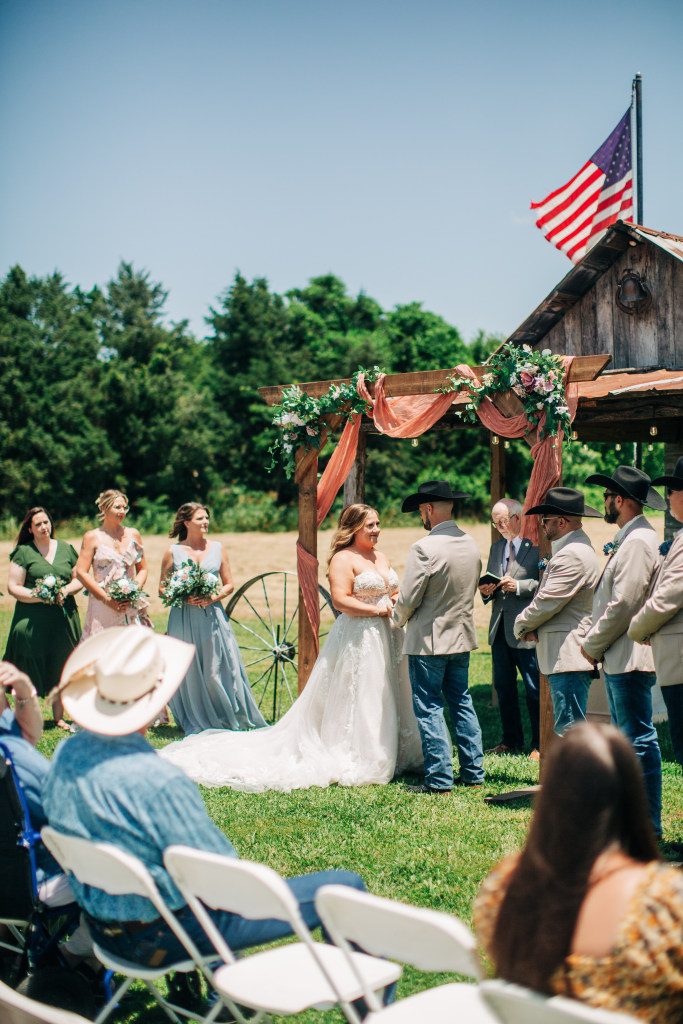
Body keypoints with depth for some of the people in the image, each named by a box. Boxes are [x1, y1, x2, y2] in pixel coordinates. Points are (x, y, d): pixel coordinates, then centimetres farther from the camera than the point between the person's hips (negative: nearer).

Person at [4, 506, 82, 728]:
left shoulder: (66, 549, 12)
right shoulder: (23, 552, 0)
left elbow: (78, 579, 15)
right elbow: (13, 587, -3)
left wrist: (65, 591, -6)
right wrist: (39, 596, -16)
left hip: (64, 617, 3)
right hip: (33, 618, -3)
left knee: (61, 668, 5)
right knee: (31, 670, -4)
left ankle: (59, 717, 14)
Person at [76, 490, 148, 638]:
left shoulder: (133, 535, 13)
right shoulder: (92, 537, 3)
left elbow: (142, 569, 15)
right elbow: (81, 572, -4)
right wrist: (107, 600, -9)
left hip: (131, 606, 3)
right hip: (102, 605, -3)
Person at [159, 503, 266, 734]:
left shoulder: (217, 548, 9)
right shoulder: (173, 552, 3)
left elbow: (229, 585, 11)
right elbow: (162, 589, 5)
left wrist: (213, 598, -9)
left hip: (212, 616, 1)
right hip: (184, 618, -1)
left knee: (217, 669, -1)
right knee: (188, 670, 2)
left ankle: (225, 719, 12)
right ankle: (194, 722, 15)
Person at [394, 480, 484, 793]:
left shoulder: (424, 549, -20)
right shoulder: (470, 544, 4)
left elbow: (408, 600, -17)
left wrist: (398, 618, 4)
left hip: (429, 640, -7)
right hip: (462, 636, 8)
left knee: (428, 708, 0)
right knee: (461, 702, 16)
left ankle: (439, 780, 0)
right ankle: (473, 773, 19)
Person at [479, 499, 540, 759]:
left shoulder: (538, 546, -7)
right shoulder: (496, 547, 18)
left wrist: (519, 586, -21)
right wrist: (486, 590, 1)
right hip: (500, 628, 8)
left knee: (534, 689, -2)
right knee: (503, 687, 12)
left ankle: (540, 744, 8)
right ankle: (511, 740, 24)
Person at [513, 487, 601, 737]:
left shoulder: (572, 555, -17)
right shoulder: (577, 549, 20)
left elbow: (547, 602, -17)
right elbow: (547, 598, 21)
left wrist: (522, 625, 1)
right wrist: (529, 625, 3)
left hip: (568, 656, -11)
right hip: (567, 655, 11)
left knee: (570, 729, -11)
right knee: (568, 726, 13)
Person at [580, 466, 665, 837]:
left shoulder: (638, 541, -16)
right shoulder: (626, 539, 17)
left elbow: (624, 606, -21)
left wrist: (592, 644, -10)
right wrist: (594, 643, 11)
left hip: (630, 658, -11)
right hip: (617, 658, 11)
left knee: (639, 739, -6)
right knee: (625, 737, 15)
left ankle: (649, 825, -2)